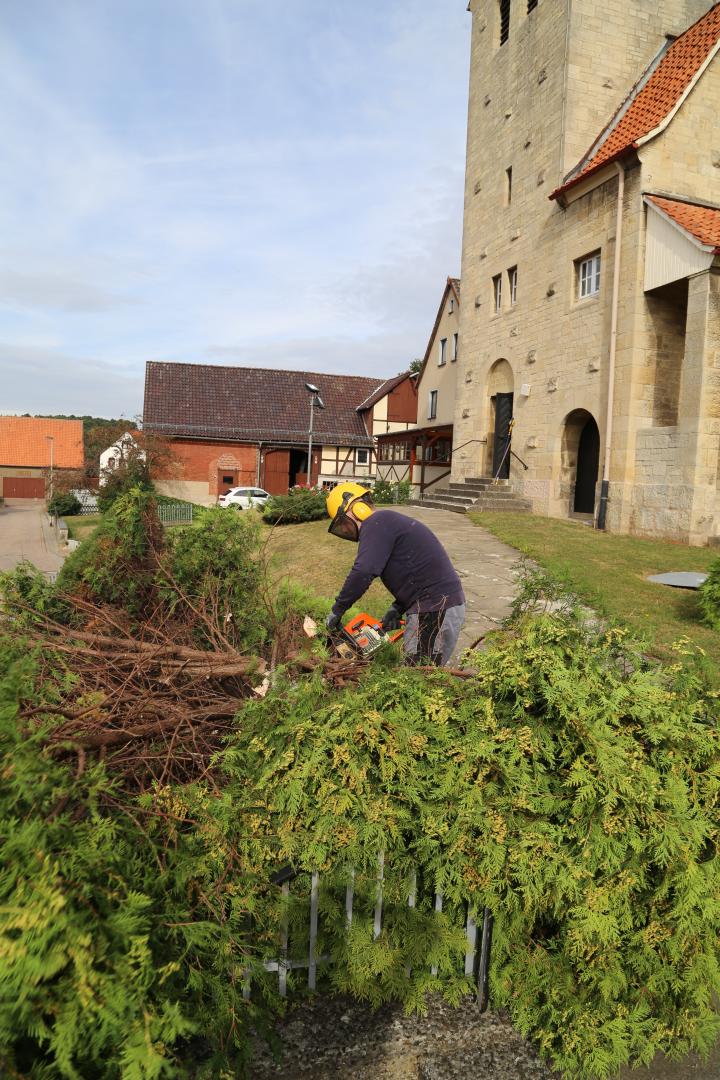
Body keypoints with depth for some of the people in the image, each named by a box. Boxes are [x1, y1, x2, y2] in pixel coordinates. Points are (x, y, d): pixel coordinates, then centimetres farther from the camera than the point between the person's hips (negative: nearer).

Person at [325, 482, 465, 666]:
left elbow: (363, 572, -23)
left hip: (435, 611, -10)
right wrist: (397, 609, 13)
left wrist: (337, 610, -11)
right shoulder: (386, 521, 21)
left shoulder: (376, 523, -10)